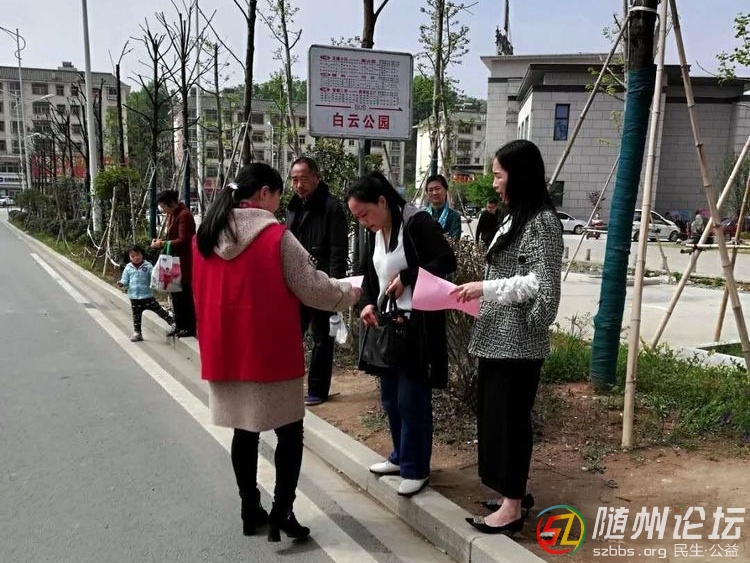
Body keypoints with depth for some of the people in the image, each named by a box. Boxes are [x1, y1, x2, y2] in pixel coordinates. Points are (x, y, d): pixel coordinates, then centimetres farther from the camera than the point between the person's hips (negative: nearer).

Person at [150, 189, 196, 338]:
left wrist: (163, 243, -17)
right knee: (175, 293, 14)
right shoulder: (171, 215, 13)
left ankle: (189, 327, 5)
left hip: (183, 262, -10)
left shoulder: (184, 215, -16)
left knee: (184, 294, -3)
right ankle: (179, 325, 24)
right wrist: (161, 240, 4)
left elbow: (182, 241, -21)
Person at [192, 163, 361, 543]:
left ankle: (250, 511, 26)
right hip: (271, 351, -6)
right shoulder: (276, 235, -13)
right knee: (289, 432, 8)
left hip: (226, 351, 6)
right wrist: (350, 294, 6)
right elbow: (310, 288, -10)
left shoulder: (206, 236, 5)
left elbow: (202, 294, 13)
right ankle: (281, 514, 6)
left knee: (244, 431, 16)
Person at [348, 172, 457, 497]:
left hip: (417, 324, -8)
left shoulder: (417, 223, -15)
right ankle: (401, 456, 33)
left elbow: (447, 261, -19)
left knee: (412, 400, 0)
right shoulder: (373, 233, 8)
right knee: (390, 398, 15)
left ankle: (416, 469, 16)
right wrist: (368, 304, -3)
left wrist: (406, 277, -21)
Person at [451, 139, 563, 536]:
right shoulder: (514, 218, 15)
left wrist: (485, 287, -19)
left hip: (518, 341, -9)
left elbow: (541, 284, -20)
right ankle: (513, 493, 30)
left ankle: (512, 507, 15)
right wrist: (480, 294, 12)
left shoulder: (541, 221, -13)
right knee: (495, 415, 15)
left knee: (510, 418, 1)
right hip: (498, 338, 9)